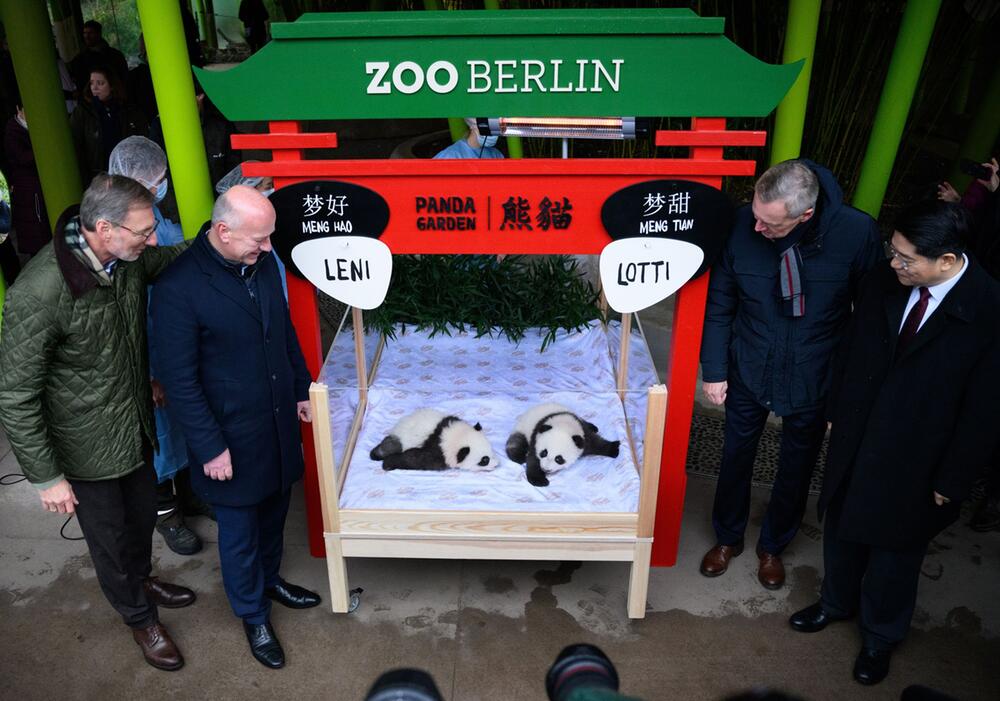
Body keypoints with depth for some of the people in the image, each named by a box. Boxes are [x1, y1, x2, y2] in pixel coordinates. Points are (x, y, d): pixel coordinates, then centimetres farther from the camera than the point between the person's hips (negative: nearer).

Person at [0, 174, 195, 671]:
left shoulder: (126, 256, -14)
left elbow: (175, 259, 11)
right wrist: (45, 477, -16)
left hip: (137, 423, 6)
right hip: (87, 447, -6)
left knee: (143, 513, 27)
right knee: (110, 537, 17)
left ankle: (141, 578, 57)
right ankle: (140, 618, 43)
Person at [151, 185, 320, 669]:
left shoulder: (262, 261, -4)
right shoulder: (179, 288, -23)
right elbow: (179, 380, -18)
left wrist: (301, 389, 14)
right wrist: (210, 448, -15)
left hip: (278, 421, 6)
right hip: (232, 436, -6)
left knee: (273, 510, 24)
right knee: (239, 531, 14)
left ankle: (269, 578, 51)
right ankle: (253, 616, 37)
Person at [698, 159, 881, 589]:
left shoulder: (856, 232, -23)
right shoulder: (740, 225, -22)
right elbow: (720, 302, -8)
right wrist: (714, 369, -6)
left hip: (814, 377, 0)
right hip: (748, 372, 1)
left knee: (796, 468, 18)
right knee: (736, 456, 17)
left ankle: (773, 546, 45)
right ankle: (727, 538, 44)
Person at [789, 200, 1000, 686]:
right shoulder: (882, 282, -12)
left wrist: (952, 481, -9)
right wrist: (837, 411, 10)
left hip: (915, 464, -4)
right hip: (854, 442, 4)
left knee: (895, 550, 18)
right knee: (841, 528, 24)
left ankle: (880, 636, 45)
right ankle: (836, 601, 53)